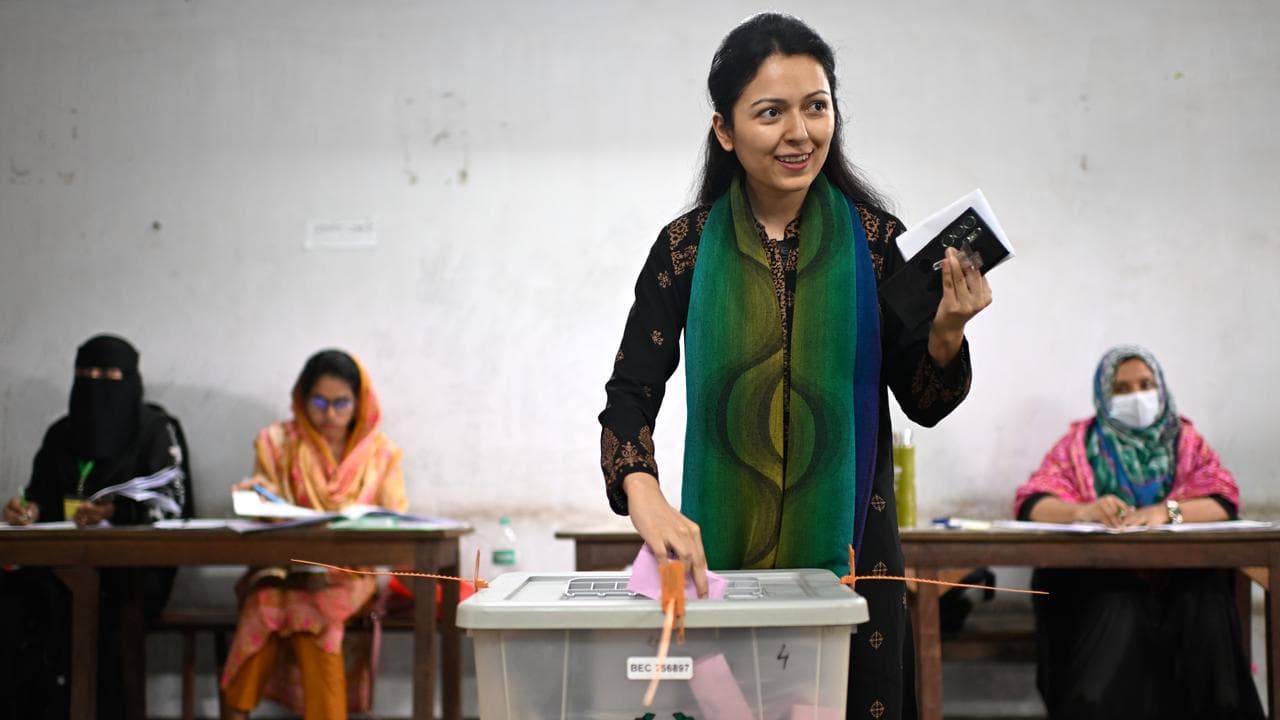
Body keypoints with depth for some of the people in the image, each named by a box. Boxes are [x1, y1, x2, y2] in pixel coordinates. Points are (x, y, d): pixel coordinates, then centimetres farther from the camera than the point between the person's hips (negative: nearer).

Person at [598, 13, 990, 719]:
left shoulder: (873, 240, -2)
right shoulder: (688, 246, -3)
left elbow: (923, 404, 2)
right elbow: (631, 392, -7)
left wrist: (947, 330, -18)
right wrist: (646, 501, -25)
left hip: (847, 542, 0)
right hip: (720, 548, 0)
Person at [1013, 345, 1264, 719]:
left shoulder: (1184, 439, 14)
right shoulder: (1080, 441, 12)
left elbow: (1224, 501, -1)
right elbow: (1030, 502, -2)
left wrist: (1165, 511, -23)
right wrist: (1083, 511, -25)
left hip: (1178, 572, 1)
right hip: (1100, 575, -1)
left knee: (1202, 609, -31)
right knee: (1118, 611, -34)